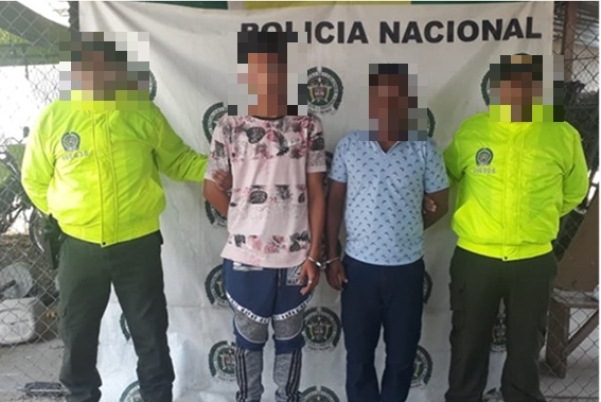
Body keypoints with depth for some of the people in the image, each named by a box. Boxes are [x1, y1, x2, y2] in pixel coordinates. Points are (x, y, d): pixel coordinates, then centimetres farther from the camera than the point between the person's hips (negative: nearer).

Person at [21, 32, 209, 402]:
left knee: (151, 333, 12)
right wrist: (64, 213, 7)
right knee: (78, 332, 19)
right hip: (80, 247, 1)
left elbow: (178, 160, 3)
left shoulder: (144, 112, -5)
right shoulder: (55, 116, -4)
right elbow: (34, 179, 8)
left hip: (138, 244, -1)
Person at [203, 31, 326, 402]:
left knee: (289, 339, 18)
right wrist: (243, 222, 8)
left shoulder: (308, 127, -2)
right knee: (249, 339, 17)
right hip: (245, 257, 0)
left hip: (295, 258, 1)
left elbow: (316, 194, -2)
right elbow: (212, 188, 5)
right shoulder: (230, 127, -4)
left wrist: (314, 255, -4)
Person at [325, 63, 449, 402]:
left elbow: (441, 205, 5)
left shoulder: (425, 150, -5)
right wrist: (331, 257, 0)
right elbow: (335, 202, 3)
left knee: (402, 356, 13)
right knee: (359, 355, 12)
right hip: (358, 266, 0)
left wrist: (406, 233, 5)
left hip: (407, 268, 0)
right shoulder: (349, 145, -2)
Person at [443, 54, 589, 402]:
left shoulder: (563, 135, -5)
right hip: (474, 258, 0)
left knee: (527, 346, 17)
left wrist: (537, 218, 12)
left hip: (533, 261, 1)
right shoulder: (470, 130, -5)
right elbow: (446, 178, 12)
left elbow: (574, 192, 11)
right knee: (469, 344, 14)